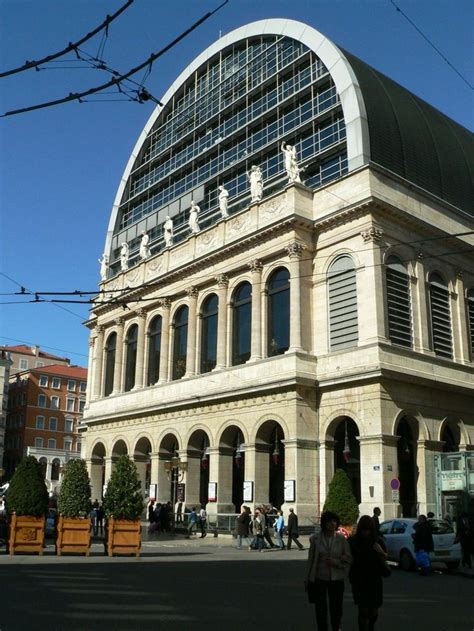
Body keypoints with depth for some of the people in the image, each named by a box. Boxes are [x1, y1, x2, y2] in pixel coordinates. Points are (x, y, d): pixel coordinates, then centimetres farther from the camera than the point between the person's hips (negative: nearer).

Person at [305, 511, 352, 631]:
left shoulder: (342, 539, -4)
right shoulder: (315, 539, -5)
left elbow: (348, 558, 1)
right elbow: (310, 560, 1)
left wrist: (336, 562, -16)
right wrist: (307, 580, 5)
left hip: (336, 579, 1)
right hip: (319, 578, -1)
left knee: (336, 607, 14)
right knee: (320, 608, 3)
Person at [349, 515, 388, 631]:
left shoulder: (378, 541, -3)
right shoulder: (353, 541, -6)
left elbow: (385, 558, 3)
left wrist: (381, 552, -17)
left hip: (375, 580, 2)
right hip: (359, 581, -2)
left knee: (374, 611, 11)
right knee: (363, 610, -8)